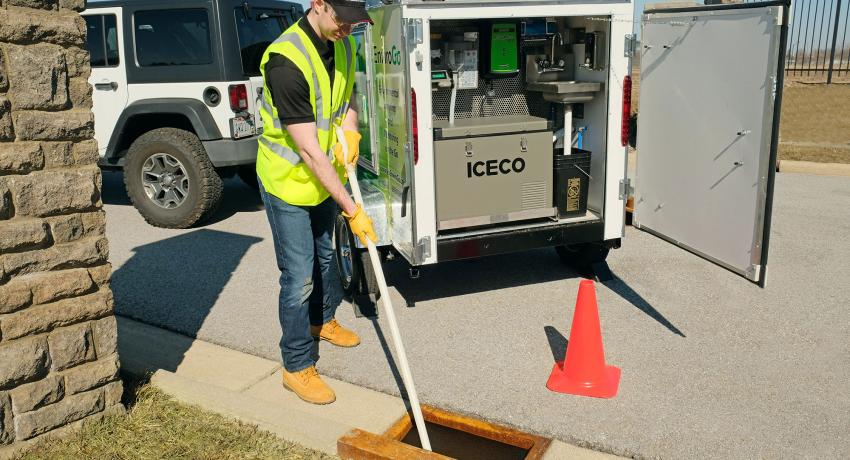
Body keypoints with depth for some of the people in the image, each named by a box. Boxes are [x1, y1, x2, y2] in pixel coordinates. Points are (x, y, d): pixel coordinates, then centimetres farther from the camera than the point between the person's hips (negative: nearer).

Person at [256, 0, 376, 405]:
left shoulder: (342, 45, -5)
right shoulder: (287, 61, -32)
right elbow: (309, 151, -32)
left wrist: (350, 131, -10)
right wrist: (352, 210, -29)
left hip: (324, 175, 8)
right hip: (287, 181, -8)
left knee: (324, 254, 25)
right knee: (299, 277, -3)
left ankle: (322, 321, 50)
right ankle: (297, 368, 14)